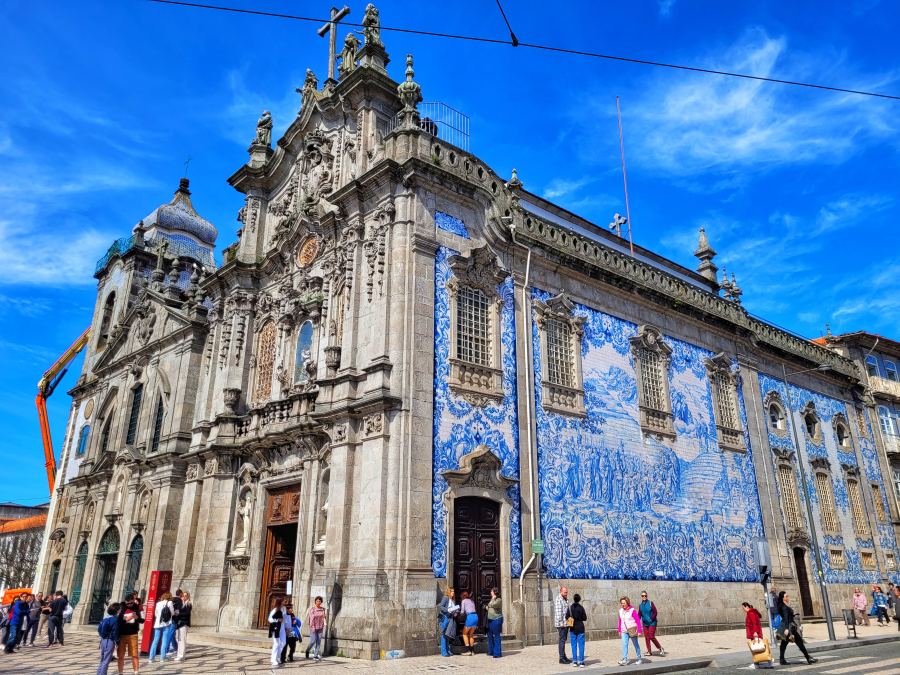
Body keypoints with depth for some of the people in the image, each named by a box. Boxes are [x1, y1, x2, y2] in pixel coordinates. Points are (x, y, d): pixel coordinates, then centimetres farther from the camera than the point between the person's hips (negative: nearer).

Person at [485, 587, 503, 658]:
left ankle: (497, 653, -4)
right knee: (490, 636, 13)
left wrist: (493, 598, -12)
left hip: (496, 619, -9)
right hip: (490, 619, 9)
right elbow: (489, 606, 30)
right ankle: (491, 651, 23)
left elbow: (492, 604, -25)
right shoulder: (492, 599, 17)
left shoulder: (499, 600, -9)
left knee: (496, 636, -7)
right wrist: (486, 607, 10)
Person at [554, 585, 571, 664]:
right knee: (562, 640, -7)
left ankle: (564, 657, 23)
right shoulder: (558, 600, -15)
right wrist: (561, 623, -22)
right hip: (562, 624, -9)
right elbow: (558, 612, -20)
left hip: (566, 623, 9)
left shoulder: (566, 599, 16)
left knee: (564, 640, 15)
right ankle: (561, 658, -4)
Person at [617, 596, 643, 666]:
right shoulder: (620, 611, 5)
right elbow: (620, 621, 14)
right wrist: (619, 630, 15)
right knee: (624, 644, -9)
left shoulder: (632, 610, -13)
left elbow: (638, 621, -12)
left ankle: (639, 659, 23)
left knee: (635, 644, 9)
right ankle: (624, 660, -13)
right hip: (624, 631, 4)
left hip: (632, 630, -4)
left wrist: (639, 631, -16)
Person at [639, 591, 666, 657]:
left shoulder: (650, 603, -8)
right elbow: (639, 614, 9)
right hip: (645, 623, 5)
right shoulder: (640, 605, 6)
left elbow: (655, 612, -9)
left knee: (651, 637, -10)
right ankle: (649, 652, 16)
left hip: (652, 623, -5)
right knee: (646, 637, 6)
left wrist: (651, 619, -13)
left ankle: (661, 648, 9)